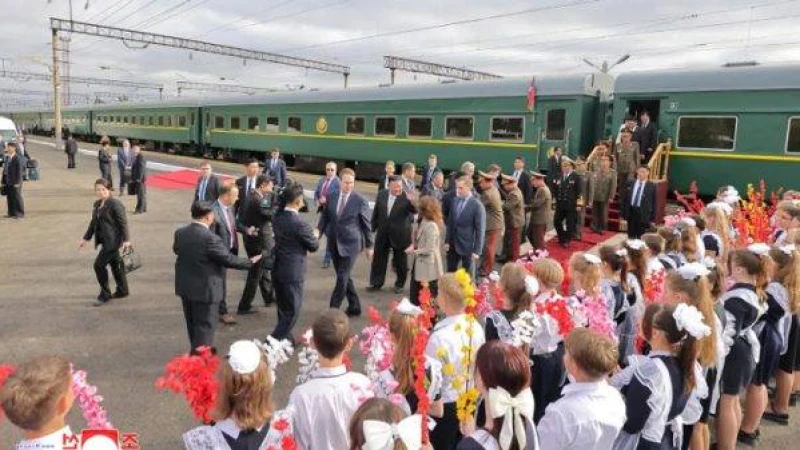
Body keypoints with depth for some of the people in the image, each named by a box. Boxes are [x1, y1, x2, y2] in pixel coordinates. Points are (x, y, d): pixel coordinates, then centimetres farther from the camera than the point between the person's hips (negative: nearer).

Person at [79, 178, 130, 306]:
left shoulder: (115, 204, -14)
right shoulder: (97, 205, 12)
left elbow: (123, 222, -16)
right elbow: (93, 223, 20)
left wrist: (126, 239, -20)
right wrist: (86, 238, 22)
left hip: (112, 240, -8)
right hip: (105, 241, 8)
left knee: (99, 265, -9)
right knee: (115, 264, 17)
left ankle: (105, 295, 4)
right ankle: (122, 290, 30)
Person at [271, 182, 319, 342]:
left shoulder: (277, 217, 1)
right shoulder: (300, 223, -22)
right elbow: (314, 246, -9)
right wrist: (314, 235, 11)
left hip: (277, 270, 8)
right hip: (293, 273, -8)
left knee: (283, 308, 22)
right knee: (293, 311, 4)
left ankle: (285, 338, 36)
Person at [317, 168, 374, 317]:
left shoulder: (360, 200, -8)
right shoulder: (331, 198, 4)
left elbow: (366, 224, -3)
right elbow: (325, 217, 10)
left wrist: (369, 246, 1)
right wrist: (318, 230, -8)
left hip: (350, 244, -5)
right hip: (334, 243, 5)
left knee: (342, 278, -8)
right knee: (344, 277, 14)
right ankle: (354, 307, 29)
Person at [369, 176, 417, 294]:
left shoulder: (406, 197, -13)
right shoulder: (382, 194, -2)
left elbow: (414, 211, -26)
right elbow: (376, 212, 8)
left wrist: (412, 202, -45)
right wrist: (373, 227, 11)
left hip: (400, 235, -3)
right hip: (383, 234, 3)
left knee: (400, 261, 11)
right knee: (378, 259, 12)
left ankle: (399, 284, 28)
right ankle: (376, 283, 26)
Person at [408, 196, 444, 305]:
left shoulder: (431, 226, -24)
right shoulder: (424, 223, 7)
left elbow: (429, 250, -25)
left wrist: (414, 251, -13)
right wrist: (413, 246, 0)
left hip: (428, 270, -9)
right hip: (420, 267, 9)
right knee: (415, 298, 20)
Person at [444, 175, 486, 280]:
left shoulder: (477, 206, -16)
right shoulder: (455, 200, 3)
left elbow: (480, 230, -13)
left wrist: (477, 250, -14)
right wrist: (447, 241, 6)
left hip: (468, 247, -5)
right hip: (453, 245, 5)